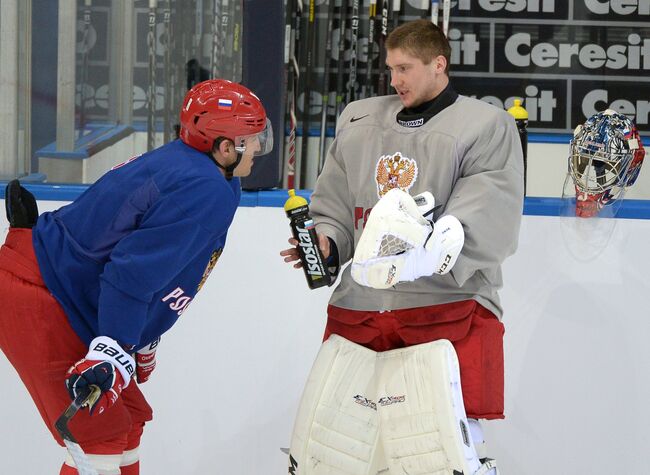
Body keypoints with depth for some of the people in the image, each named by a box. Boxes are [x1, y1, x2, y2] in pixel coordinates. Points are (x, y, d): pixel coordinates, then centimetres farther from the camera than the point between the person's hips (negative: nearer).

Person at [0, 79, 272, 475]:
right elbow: (133, 272, -30)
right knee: (102, 435, -11)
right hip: (35, 301, -11)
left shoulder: (181, 165, 12)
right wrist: (112, 353, -34)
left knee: (130, 418, 18)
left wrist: (139, 344, 32)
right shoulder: (207, 191, -20)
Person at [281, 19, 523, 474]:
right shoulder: (358, 122, 15)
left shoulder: (487, 126, -2)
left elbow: (488, 223, -13)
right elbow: (334, 208, 19)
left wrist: (432, 252, -29)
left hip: (448, 310, -5)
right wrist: (325, 244, -2)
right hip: (358, 310, 5)